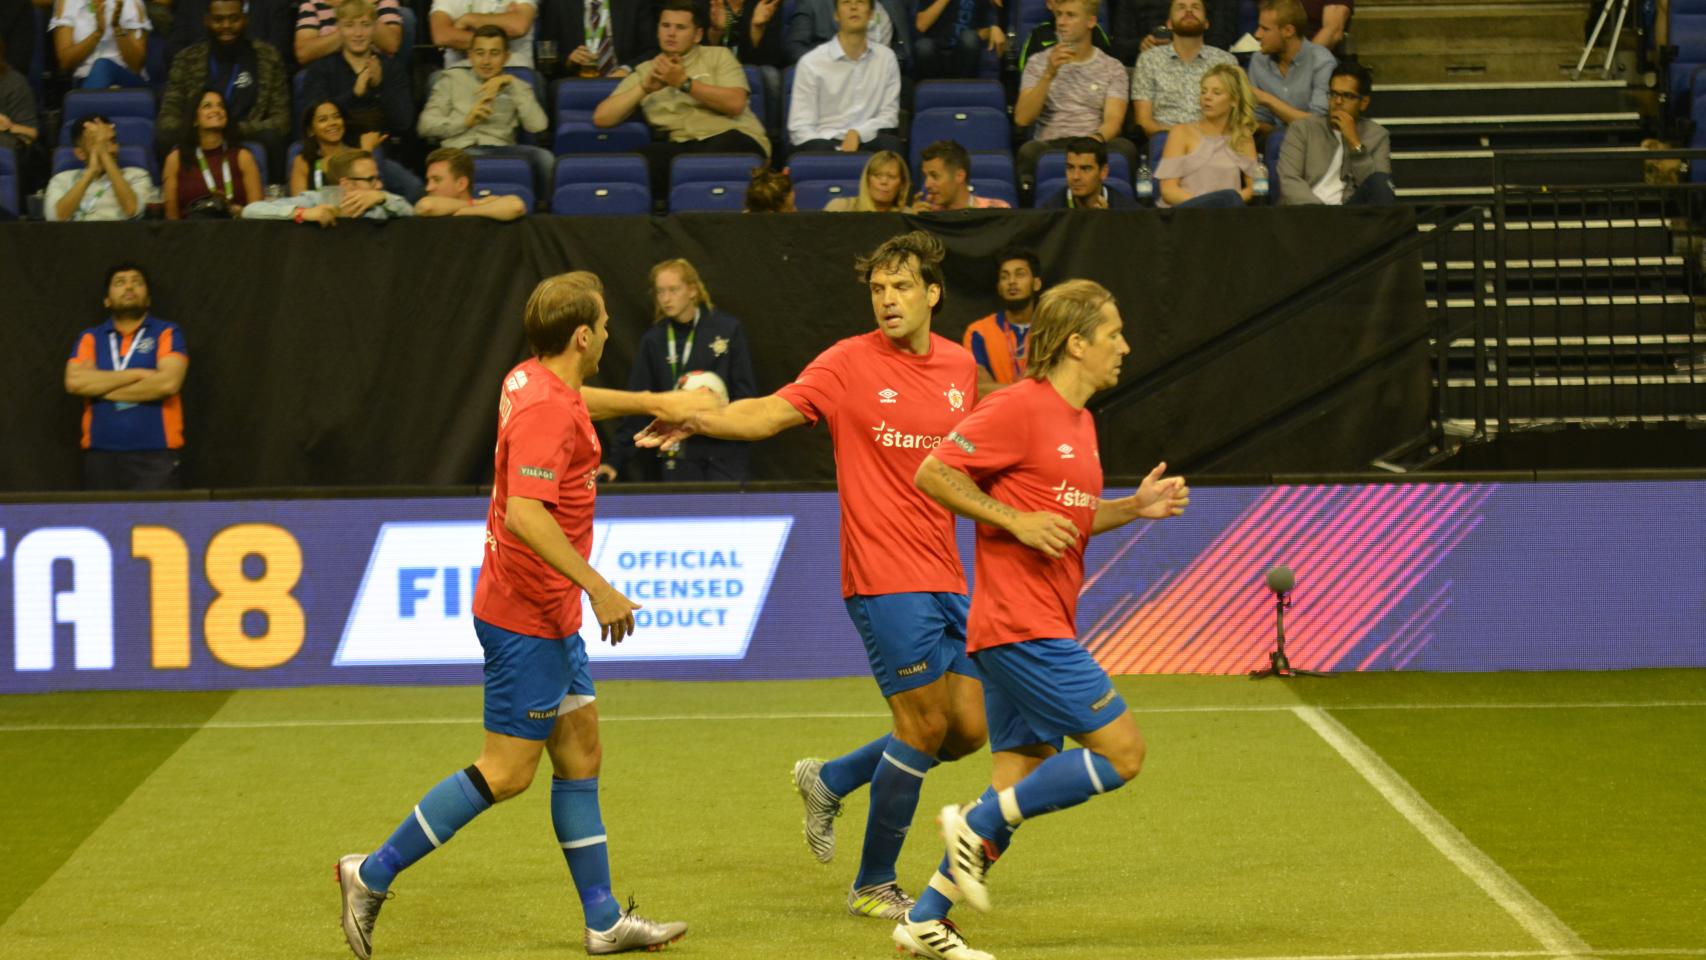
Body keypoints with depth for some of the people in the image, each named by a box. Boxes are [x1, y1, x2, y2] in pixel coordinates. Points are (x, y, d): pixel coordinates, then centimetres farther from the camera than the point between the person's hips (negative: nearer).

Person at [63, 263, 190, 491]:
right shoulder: (90, 338, 13)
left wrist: (100, 387, -4)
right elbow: (74, 382, -4)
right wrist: (137, 374, -9)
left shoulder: (167, 334, 6)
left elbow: (168, 382, -11)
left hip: (156, 456, -2)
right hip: (101, 456, 2)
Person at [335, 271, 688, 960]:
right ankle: (373, 876, 2)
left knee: (580, 754, 11)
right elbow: (526, 514, -32)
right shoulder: (547, 411, -22)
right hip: (528, 617, -10)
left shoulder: (529, 382, 8)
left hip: (550, 617, 10)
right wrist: (598, 587, -30)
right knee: (507, 772, -5)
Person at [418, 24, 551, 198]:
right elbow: (425, 125, 13)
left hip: (502, 151, 2)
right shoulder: (451, 79, 23)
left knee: (544, 157, -33)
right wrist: (466, 121, -1)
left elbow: (537, 126, 4)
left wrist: (510, 83, 5)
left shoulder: (515, 87, 24)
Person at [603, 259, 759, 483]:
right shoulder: (653, 340, 6)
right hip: (678, 462, 2)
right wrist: (615, 460, -2)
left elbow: (746, 393, 2)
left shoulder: (728, 329, 0)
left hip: (724, 458, -2)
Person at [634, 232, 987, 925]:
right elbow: (769, 413, -15)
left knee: (966, 730, 6)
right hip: (885, 577, -6)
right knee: (925, 725, -8)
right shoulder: (851, 363, -6)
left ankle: (829, 780, 27)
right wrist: (698, 420, -30)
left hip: (945, 577, 6)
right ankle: (873, 887, 5)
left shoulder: (959, 366, 9)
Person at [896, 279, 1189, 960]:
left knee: (1022, 784, 8)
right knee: (1121, 752, -10)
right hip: (1021, 625, -10)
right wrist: (1015, 520, -17)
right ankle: (979, 826, -3)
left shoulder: (1078, 421, 17)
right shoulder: (1020, 407, -12)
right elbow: (931, 474, -13)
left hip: (1043, 629, 10)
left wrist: (1136, 507, 10)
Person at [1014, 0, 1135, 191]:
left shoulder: (1112, 68, 11)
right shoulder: (1038, 64, 12)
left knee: (1124, 148, -32)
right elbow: (1022, 118, -1)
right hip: (1050, 145, 0)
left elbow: (1113, 120, -3)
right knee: (1029, 151, -35)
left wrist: (1096, 139, -28)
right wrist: (1049, 74, -12)